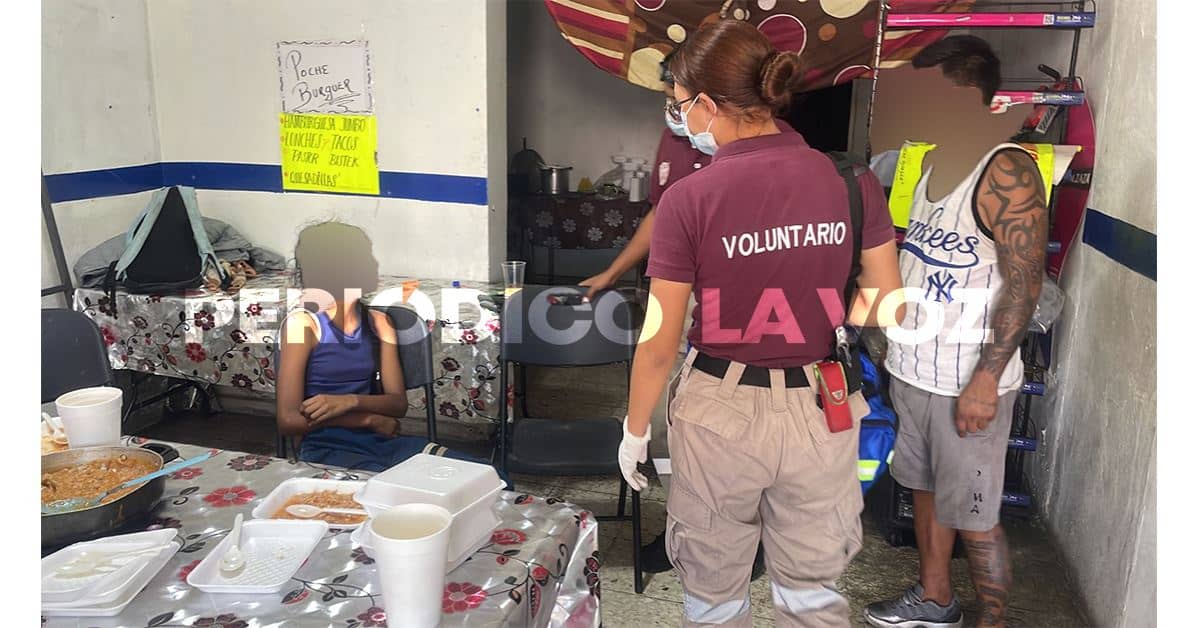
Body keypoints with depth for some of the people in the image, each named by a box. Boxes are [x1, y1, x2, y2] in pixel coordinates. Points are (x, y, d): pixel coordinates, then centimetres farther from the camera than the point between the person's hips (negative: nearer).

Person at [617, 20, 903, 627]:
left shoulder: (688, 199, -16)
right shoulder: (851, 179, -7)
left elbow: (659, 344, -11)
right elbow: (887, 304, 1)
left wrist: (635, 431, 4)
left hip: (720, 412, -2)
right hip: (821, 412, 3)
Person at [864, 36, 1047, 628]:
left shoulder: (1006, 172, -17)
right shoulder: (933, 163, 9)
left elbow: (1023, 286, -19)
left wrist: (986, 380, -22)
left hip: (965, 381, -8)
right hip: (914, 369, 8)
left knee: (973, 516, 4)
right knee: (925, 488, 20)